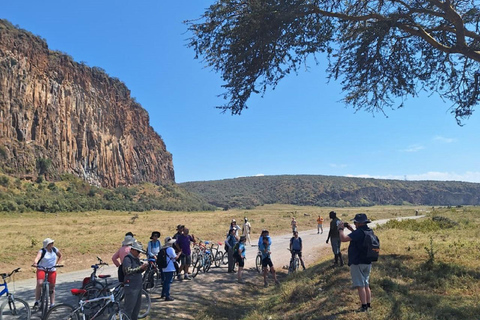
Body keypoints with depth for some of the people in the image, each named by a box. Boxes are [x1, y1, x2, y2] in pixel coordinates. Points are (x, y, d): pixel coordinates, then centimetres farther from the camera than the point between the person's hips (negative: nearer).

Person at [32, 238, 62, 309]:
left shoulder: (54, 249, -1)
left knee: (52, 287, 5)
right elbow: (37, 257, -34)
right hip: (42, 269, -4)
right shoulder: (42, 251, -13)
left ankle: (52, 304, 14)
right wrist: (35, 263, -53)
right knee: (39, 284, -25)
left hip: (52, 270, 4)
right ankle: (37, 302, -12)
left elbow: (60, 256, 18)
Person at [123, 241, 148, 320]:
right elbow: (128, 271, -25)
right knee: (129, 308, -4)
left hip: (138, 286, 9)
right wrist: (140, 267, -24)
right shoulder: (127, 258, -13)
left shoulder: (136, 258, 14)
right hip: (131, 287, -9)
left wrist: (143, 268, 2)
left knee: (137, 305, 19)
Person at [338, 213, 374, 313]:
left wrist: (341, 229, -13)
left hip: (357, 263, -8)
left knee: (360, 286, -1)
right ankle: (368, 305, 23)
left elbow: (343, 239, -30)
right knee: (366, 285, 17)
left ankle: (364, 306, 3)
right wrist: (350, 228, 14)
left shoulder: (359, 232, -23)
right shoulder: (369, 231, 4)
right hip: (367, 263, 8)